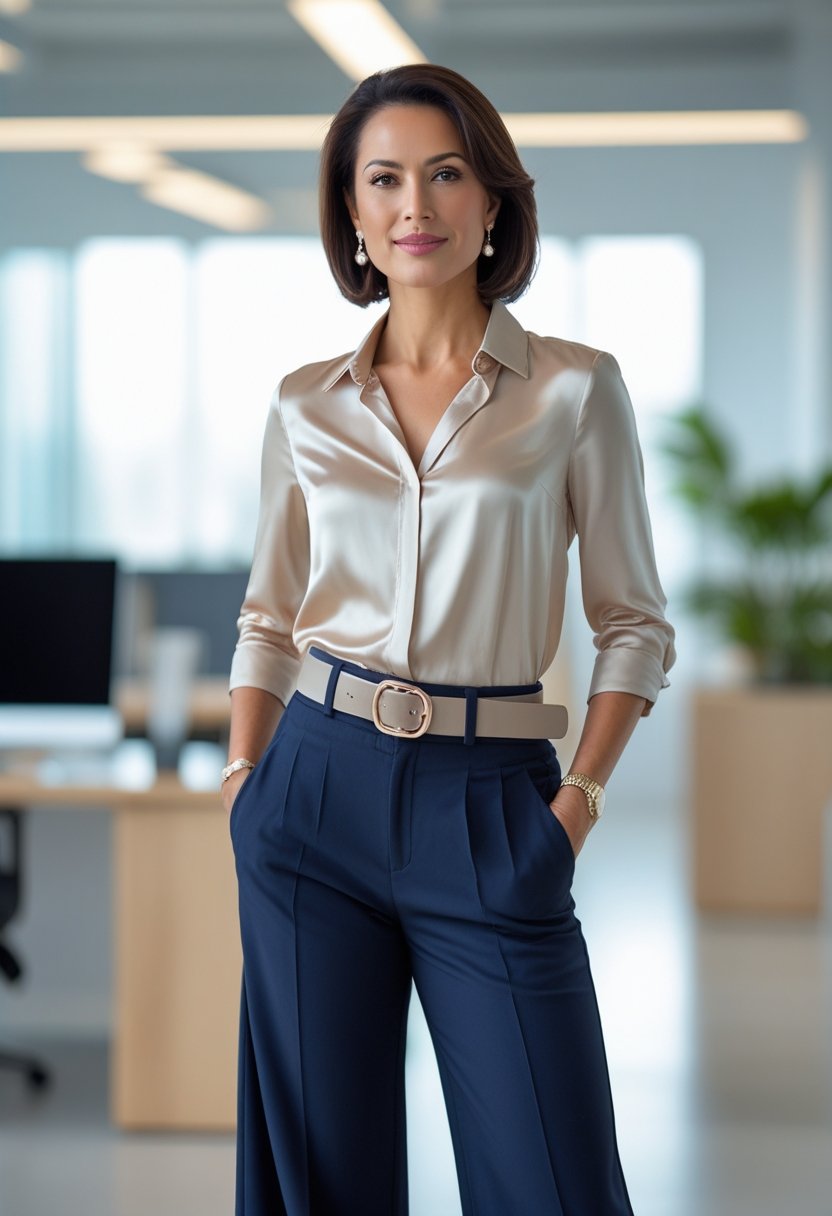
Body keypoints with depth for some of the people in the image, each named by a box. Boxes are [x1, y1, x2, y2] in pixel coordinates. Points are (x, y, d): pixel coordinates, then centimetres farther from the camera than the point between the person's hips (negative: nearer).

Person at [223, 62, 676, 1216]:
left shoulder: (575, 389, 1)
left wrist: (580, 798, -7)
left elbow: (634, 622, 3)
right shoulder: (307, 406, 8)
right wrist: (242, 783, 3)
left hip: (489, 811, -2)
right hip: (320, 793, 2)